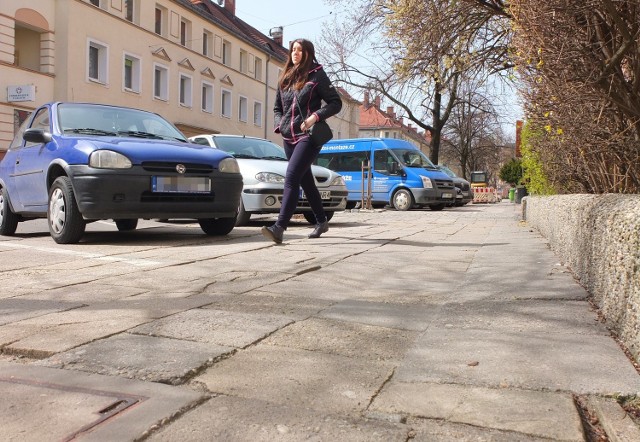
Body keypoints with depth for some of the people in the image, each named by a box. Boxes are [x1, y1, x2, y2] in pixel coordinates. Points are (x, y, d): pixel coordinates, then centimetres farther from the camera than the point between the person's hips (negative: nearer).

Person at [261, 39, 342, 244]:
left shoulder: (316, 75, -2)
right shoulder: (285, 78, 14)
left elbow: (336, 103, -5)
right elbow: (277, 108, 22)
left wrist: (315, 116, -18)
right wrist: (280, 123, 2)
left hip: (309, 136, -7)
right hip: (289, 137, 7)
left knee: (291, 177, -20)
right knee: (306, 180, 15)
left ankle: (279, 227, -25)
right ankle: (321, 221, 31)